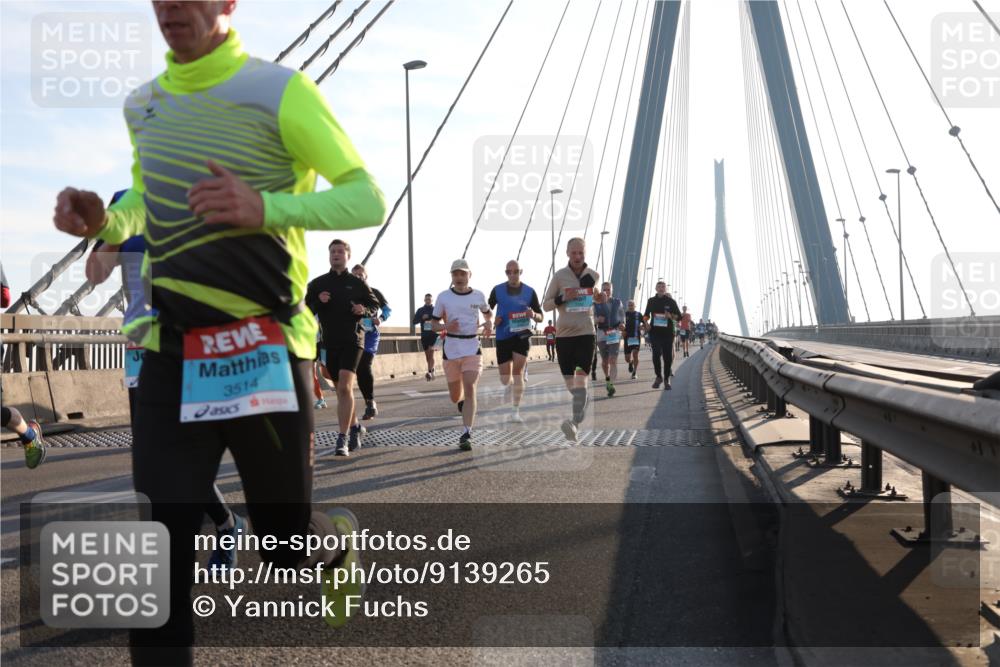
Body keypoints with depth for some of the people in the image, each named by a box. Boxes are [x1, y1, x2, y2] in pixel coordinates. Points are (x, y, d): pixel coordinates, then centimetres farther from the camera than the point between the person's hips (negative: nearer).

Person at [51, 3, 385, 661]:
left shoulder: (279, 91, -6)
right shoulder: (143, 105, 12)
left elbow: (369, 200, -8)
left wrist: (266, 208, -25)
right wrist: (102, 220, 4)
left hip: (264, 351, -4)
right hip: (171, 355, 4)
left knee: (288, 547, 10)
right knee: (159, 552, -4)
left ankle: (342, 537, 45)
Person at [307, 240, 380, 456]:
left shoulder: (357, 282, 4)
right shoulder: (317, 283, 9)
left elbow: (374, 305, 11)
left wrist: (364, 310, -11)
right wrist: (318, 302, -10)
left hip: (352, 340, -3)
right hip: (330, 342, 4)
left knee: (345, 387, -18)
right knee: (340, 389, 13)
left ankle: (343, 438, -18)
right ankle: (355, 428, 33)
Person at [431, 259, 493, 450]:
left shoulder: (478, 296, 4)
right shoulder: (443, 297, 0)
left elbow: (488, 312, 23)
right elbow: (434, 324, 5)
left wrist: (489, 323, 0)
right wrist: (446, 326, -17)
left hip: (472, 347, -1)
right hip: (451, 349, 1)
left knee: (470, 389, -17)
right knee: (455, 396, 10)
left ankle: (466, 434, -17)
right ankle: (462, 402, 48)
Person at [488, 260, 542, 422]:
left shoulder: (529, 291, 2)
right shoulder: (497, 290, 3)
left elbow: (540, 317, 6)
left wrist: (534, 315, -17)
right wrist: (493, 320, -6)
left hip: (522, 334, -1)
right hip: (503, 337, 1)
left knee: (517, 373, -15)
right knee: (505, 380, 3)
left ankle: (516, 412, -6)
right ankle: (511, 386, 41)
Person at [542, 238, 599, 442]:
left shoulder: (594, 276, 5)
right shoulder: (559, 276, 2)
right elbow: (545, 305, 4)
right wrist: (563, 298, -13)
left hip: (586, 333, -1)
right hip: (564, 333, 1)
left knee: (581, 378, -16)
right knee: (569, 382, 7)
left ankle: (575, 422, -24)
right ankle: (586, 398, 33)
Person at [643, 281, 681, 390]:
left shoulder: (671, 301, 5)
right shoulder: (651, 301, 9)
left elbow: (679, 316, 6)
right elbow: (646, 314, 20)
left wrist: (671, 316, -14)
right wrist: (646, 322, -1)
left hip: (667, 332, -1)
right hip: (655, 332, 1)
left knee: (668, 356, 0)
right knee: (656, 354, -8)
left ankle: (666, 379, 11)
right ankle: (658, 377, 9)